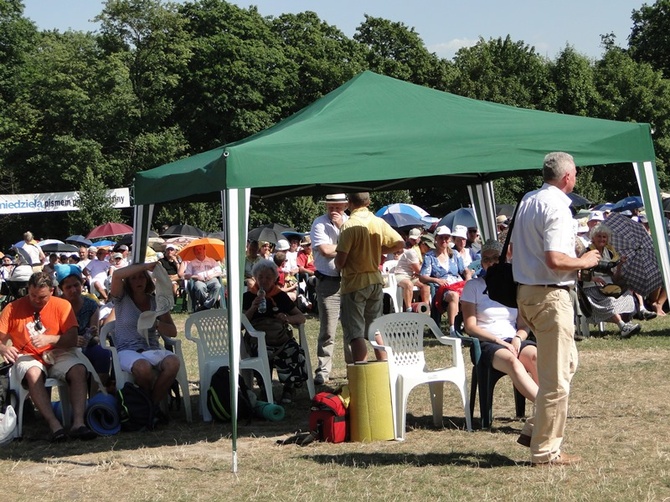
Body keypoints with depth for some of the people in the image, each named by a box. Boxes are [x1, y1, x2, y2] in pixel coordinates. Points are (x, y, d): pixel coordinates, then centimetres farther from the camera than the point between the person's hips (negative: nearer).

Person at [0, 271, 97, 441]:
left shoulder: (62, 305, 2)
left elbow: (72, 339, -5)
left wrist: (49, 339, -22)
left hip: (58, 355, 1)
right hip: (28, 357, -1)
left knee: (79, 370, -30)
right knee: (33, 374, -37)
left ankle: (78, 422, -41)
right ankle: (54, 425, -44)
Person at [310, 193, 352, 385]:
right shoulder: (319, 224, -1)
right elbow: (326, 250, -14)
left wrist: (342, 227, -7)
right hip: (328, 281, -4)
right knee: (327, 330, -4)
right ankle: (323, 370, 2)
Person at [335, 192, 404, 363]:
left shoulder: (349, 225, -16)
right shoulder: (379, 222, 1)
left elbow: (340, 261, -18)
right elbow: (400, 243, 4)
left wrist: (338, 265, 5)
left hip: (354, 282, -6)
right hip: (376, 280, 6)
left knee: (355, 334, -4)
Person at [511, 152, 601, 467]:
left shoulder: (527, 201, 12)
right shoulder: (556, 206, -17)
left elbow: (514, 249, 20)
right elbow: (555, 260, -25)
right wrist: (584, 262, -9)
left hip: (525, 291, 10)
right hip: (550, 296, -10)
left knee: (567, 361, 21)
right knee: (555, 376, -1)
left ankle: (534, 429, 20)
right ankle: (545, 450, 4)